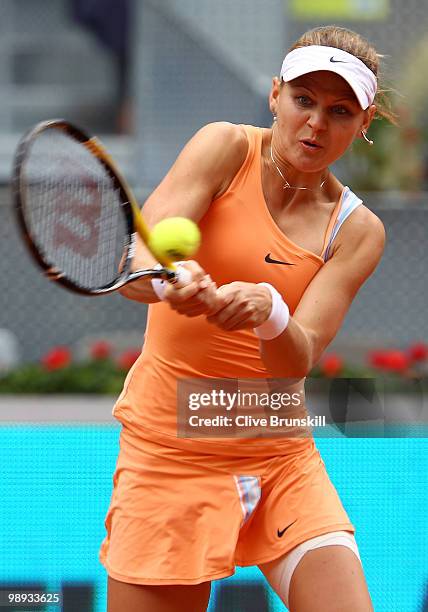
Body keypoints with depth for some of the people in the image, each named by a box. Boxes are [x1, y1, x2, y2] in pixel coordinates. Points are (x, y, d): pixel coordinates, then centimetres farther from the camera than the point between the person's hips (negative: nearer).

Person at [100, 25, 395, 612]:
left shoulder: (358, 231, 1)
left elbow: (298, 361, -13)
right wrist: (169, 279, -42)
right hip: (169, 448, -2)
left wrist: (269, 313, -36)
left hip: (281, 457, 2)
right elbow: (133, 263, -18)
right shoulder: (225, 149, -4)